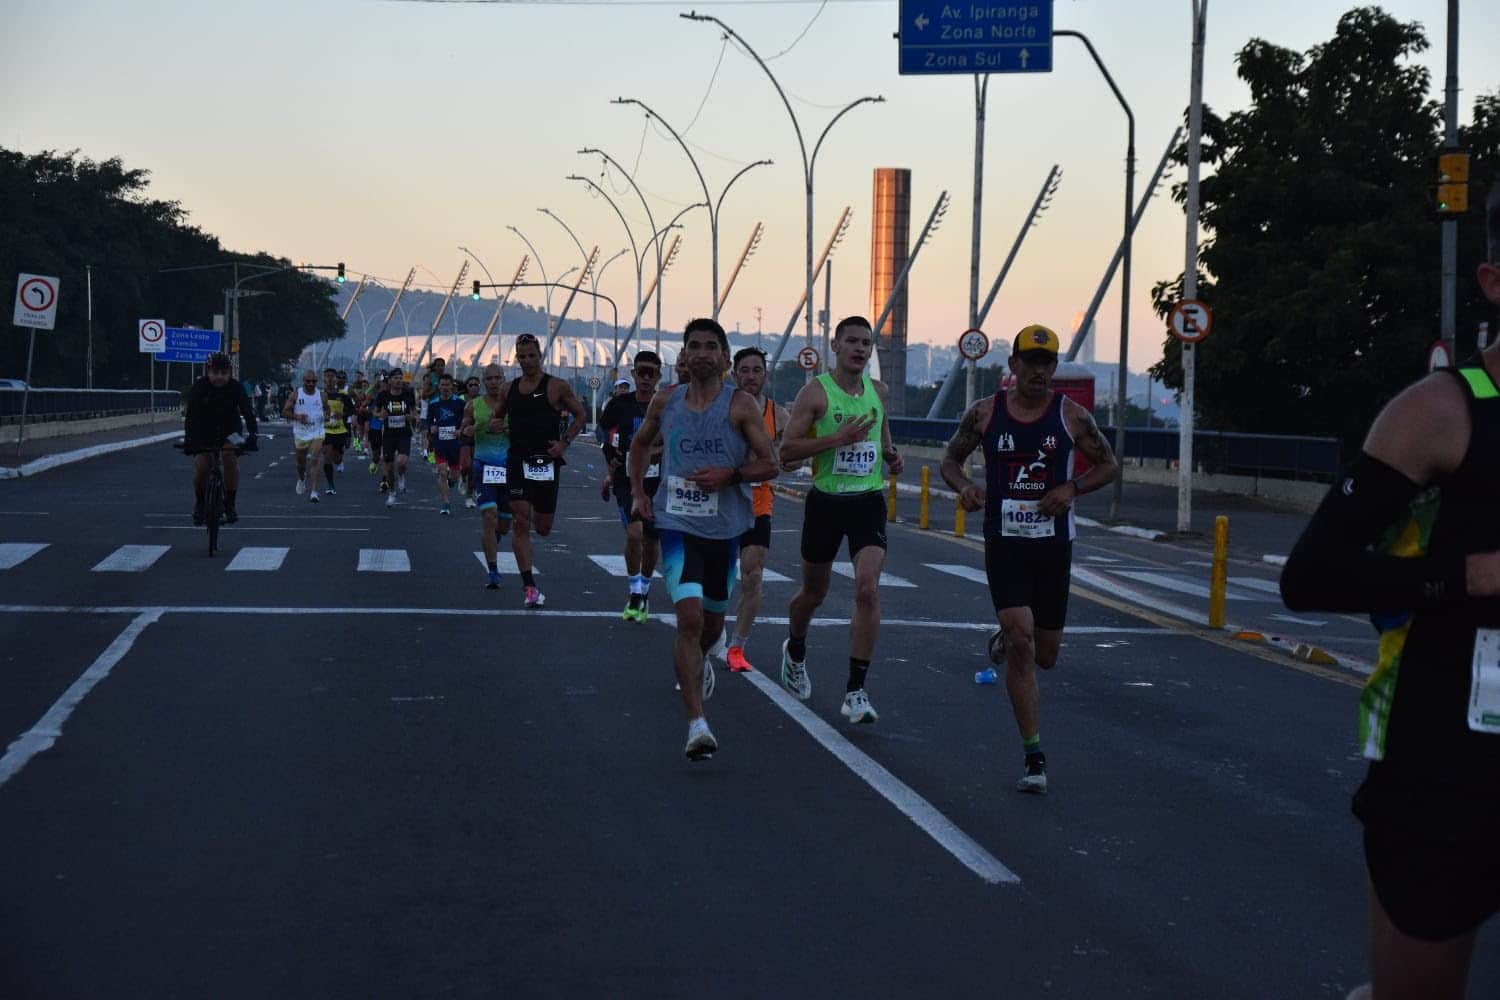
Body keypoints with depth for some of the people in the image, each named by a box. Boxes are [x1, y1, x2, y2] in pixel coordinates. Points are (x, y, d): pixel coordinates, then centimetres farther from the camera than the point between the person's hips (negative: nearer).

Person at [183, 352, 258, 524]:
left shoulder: (236, 388, -19)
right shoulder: (199, 387, -20)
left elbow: (248, 412, -27)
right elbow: (192, 415, -28)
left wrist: (252, 435, -43)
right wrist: (189, 439, -42)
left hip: (229, 431, 0)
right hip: (204, 431, 0)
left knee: (231, 458, -25)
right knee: (200, 465, -17)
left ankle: (230, 503, -12)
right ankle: (199, 502, 9)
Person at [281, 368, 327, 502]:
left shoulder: (321, 396, 1)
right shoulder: (295, 395, -4)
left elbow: (327, 410, 15)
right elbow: (284, 412, -3)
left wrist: (326, 416, -9)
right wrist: (297, 416, -21)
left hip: (317, 433, -1)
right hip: (300, 434, 1)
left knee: (315, 460, -16)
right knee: (301, 462, 15)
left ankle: (314, 491, -18)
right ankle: (302, 479, 48)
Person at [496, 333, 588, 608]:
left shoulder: (557, 386, -2)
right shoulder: (510, 389, 9)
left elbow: (580, 414, 3)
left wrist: (564, 442, -9)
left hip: (547, 462, -2)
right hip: (518, 460, 2)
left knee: (543, 528, 6)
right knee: (520, 523, -10)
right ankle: (529, 587, -9)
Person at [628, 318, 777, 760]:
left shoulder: (741, 406, -6)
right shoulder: (665, 402, 3)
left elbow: (769, 464, -5)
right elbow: (641, 444, 22)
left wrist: (731, 474, -21)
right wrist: (637, 491, 11)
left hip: (724, 527, 1)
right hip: (677, 523, -1)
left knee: (713, 619, 17)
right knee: (689, 615, -18)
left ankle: (697, 662, 55)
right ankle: (697, 724, -22)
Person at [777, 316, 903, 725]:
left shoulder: (877, 391, 7)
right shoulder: (815, 392, -9)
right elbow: (787, 450, -13)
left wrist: (891, 456, 6)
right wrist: (837, 438, -24)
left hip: (868, 500, 2)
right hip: (826, 501, -2)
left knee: (867, 589, -15)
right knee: (813, 592, 14)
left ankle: (856, 691, -12)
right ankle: (795, 652, 47)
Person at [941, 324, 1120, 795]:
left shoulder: (1072, 415, -2)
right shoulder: (985, 413, -1)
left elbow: (1109, 465, 8)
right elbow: (951, 459, 11)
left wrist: (1073, 488, -11)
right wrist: (963, 486, -12)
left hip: (1054, 544, 2)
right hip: (1004, 543, -1)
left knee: (1045, 655, 9)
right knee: (1021, 642, -16)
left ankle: (1006, 639, 47)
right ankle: (1033, 757, -10)